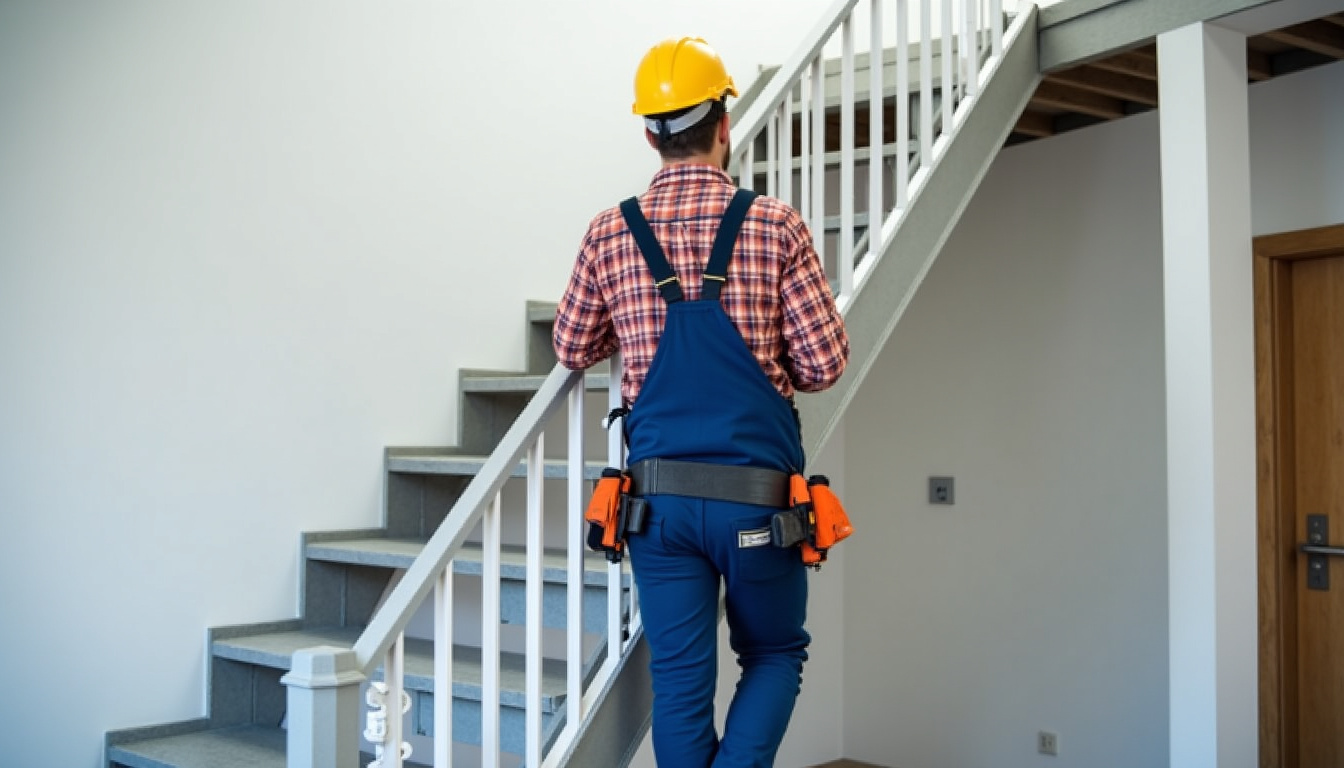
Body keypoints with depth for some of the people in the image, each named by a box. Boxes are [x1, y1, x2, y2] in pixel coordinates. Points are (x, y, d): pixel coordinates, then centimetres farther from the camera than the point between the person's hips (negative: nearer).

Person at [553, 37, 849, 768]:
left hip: (660, 495, 2)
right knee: (775, 653, 19)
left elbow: (573, 350, 12)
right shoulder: (774, 226, -5)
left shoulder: (610, 233, 1)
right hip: (757, 495, -1)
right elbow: (824, 364, -5)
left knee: (680, 679, 10)